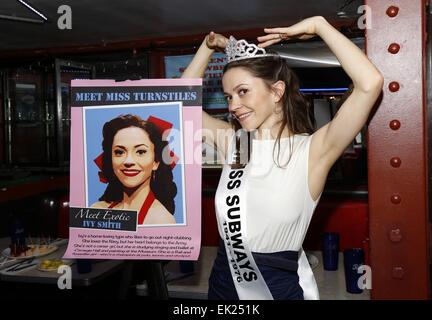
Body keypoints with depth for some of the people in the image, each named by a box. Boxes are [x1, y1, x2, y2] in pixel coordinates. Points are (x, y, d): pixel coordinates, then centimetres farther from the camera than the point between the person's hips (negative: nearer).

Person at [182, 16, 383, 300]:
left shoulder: (310, 151, -15)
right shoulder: (232, 142, 0)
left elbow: (370, 83, -25)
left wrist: (319, 25, -16)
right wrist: (208, 48, 4)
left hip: (281, 286, -4)